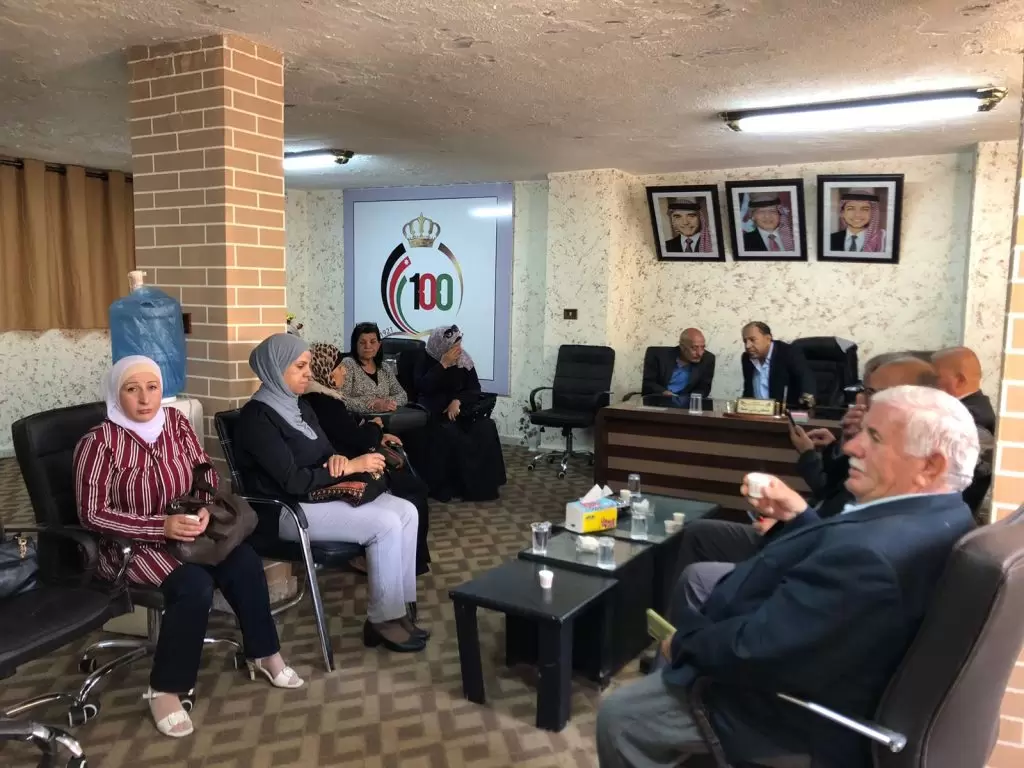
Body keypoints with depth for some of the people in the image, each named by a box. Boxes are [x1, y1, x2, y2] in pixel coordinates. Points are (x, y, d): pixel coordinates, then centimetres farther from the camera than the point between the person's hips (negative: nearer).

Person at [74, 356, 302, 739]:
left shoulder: (174, 421, -1)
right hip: (131, 545, -5)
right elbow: (92, 514, -19)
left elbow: (206, 471, 6)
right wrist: (161, 526, -26)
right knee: (195, 585, -30)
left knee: (245, 562, -18)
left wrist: (203, 508, -15)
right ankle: (165, 690, -13)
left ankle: (264, 654, 2)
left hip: (183, 528, 5)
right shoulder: (98, 442, -17)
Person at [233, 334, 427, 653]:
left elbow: (327, 453, 15)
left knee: (406, 511, -8)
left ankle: (401, 606, -2)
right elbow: (292, 482, -23)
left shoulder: (301, 407, 11)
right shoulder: (257, 417, -17)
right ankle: (383, 620, -9)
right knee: (385, 524, -23)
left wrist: (339, 460, -10)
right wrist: (351, 466, -20)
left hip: (322, 495, 9)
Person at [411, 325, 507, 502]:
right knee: (448, 433, -35)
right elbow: (422, 387, -17)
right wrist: (443, 364, -19)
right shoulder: (425, 360, 0)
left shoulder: (464, 360, 8)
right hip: (434, 411, -3)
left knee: (485, 428, -25)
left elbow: (475, 388, 2)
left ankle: (482, 483, -18)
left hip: (458, 407, 3)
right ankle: (446, 485, -22)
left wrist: (458, 401, -17)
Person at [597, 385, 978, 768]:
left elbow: (752, 647, -31)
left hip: (799, 711, -9)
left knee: (618, 716, 1)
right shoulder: (941, 513, -7)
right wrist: (799, 516, -2)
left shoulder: (871, 555, -38)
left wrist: (685, 641, -14)